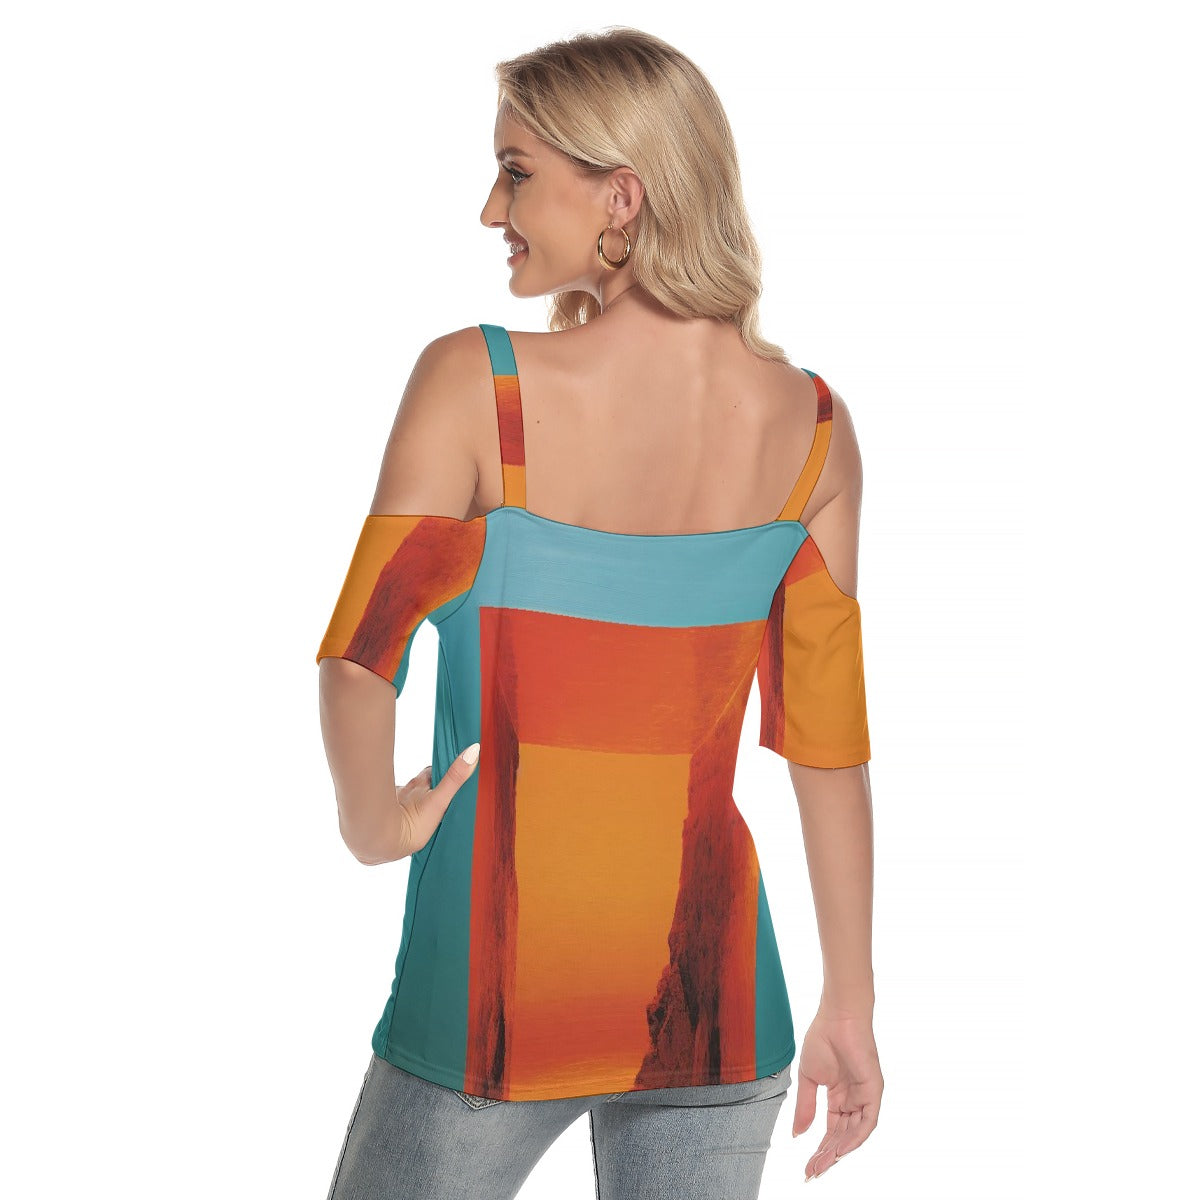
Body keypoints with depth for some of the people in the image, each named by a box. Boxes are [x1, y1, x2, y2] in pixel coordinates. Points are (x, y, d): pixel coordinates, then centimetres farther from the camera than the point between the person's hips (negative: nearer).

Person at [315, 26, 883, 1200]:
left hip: (497, 1000, -3)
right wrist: (849, 1001, 6)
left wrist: (373, 823, -3)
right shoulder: (811, 425, -3)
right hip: (714, 990, 3)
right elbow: (828, 743, -1)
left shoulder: (474, 385, -14)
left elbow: (359, 654, -23)